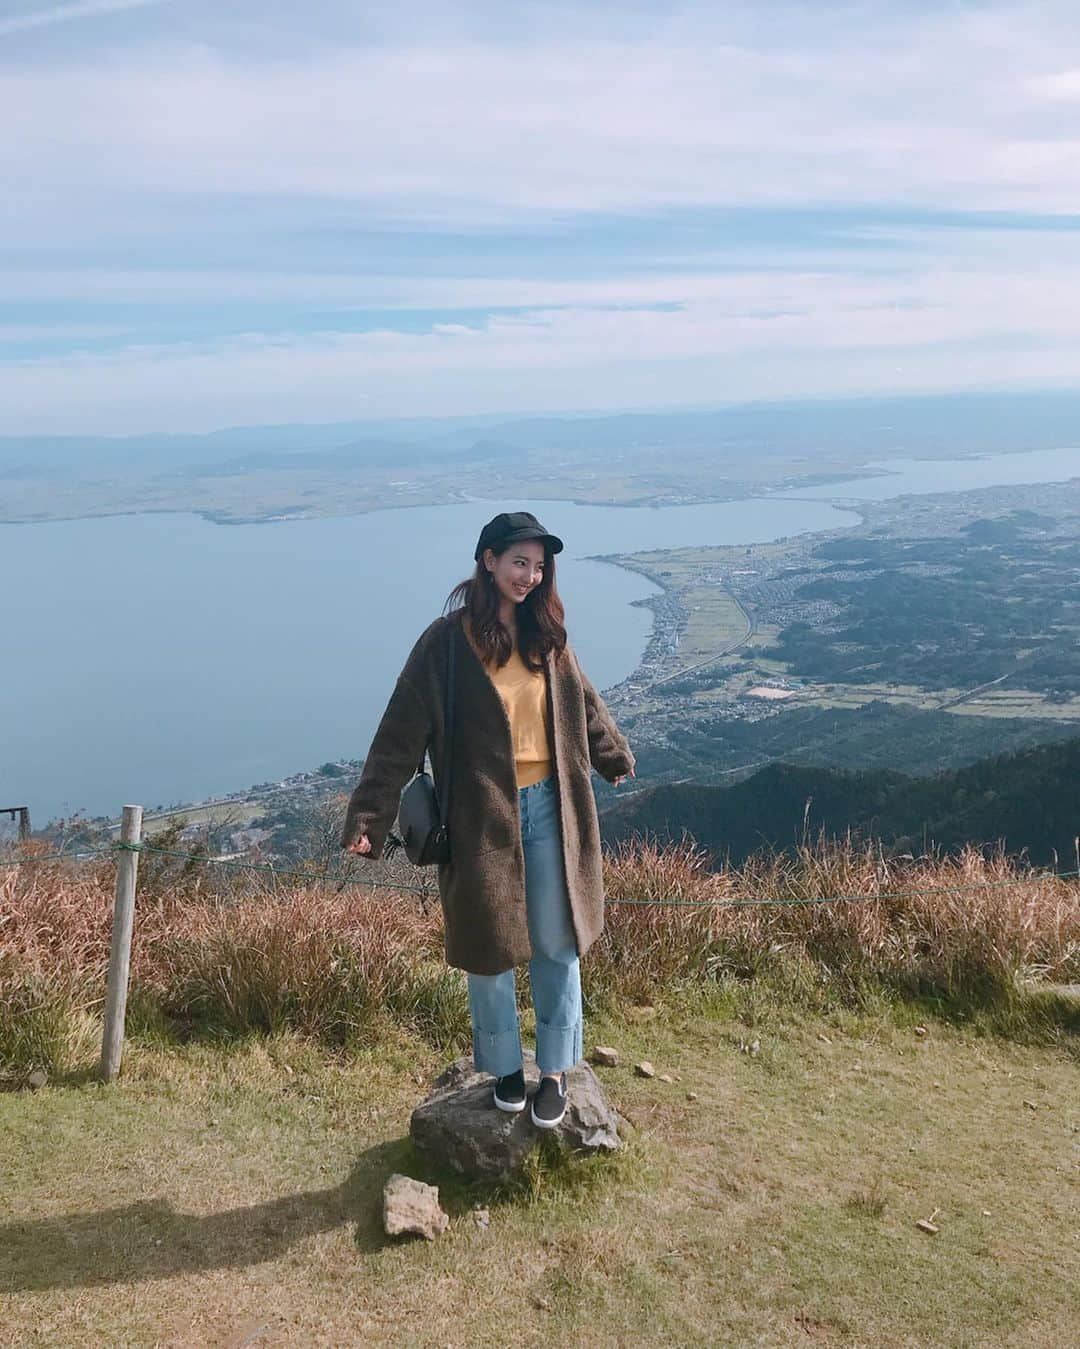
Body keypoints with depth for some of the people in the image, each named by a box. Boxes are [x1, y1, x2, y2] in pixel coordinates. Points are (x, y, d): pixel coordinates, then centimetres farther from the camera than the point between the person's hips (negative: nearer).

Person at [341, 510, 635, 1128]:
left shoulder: (545, 634, 3)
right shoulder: (448, 641, -10)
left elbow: (584, 703, 20)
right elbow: (401, 735, -10)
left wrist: (614, 757, 33)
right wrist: (368, 818, -13)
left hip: (550, 809, 4)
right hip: (483, 819, -3)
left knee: (558, 945, 9)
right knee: (489, 949, 10)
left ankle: (556, 1071, 28)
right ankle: (506, 1068, 33)